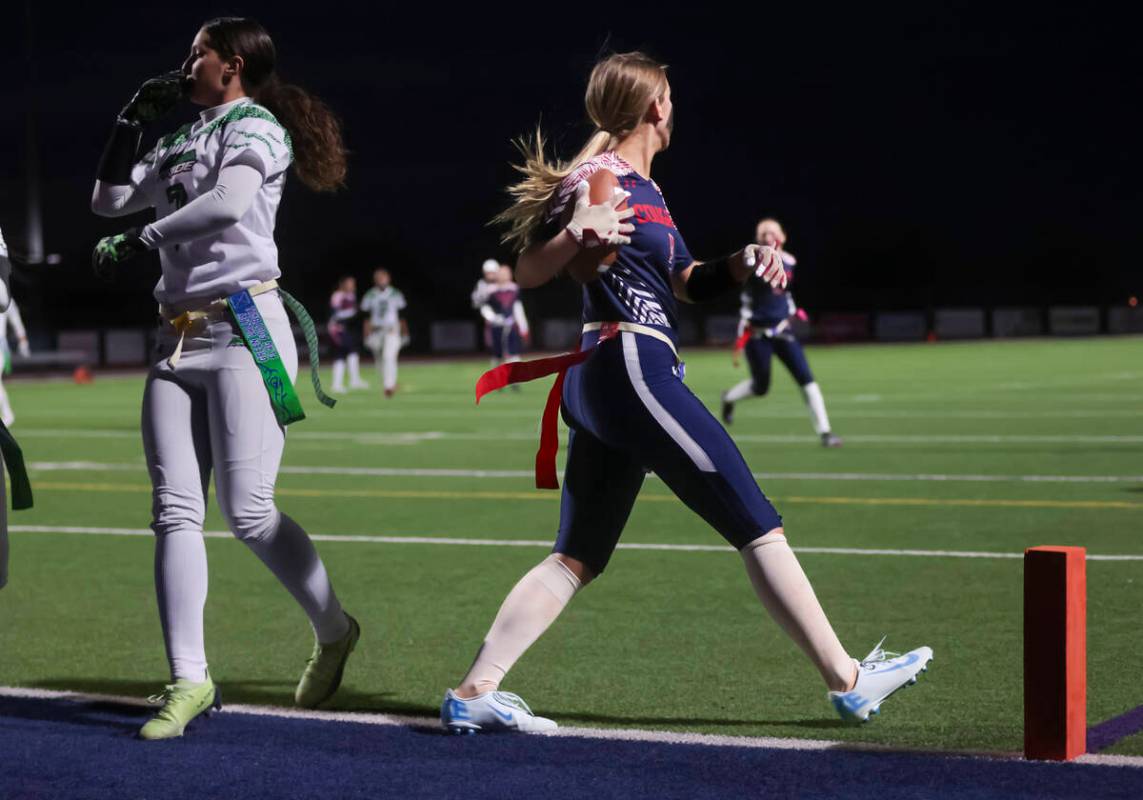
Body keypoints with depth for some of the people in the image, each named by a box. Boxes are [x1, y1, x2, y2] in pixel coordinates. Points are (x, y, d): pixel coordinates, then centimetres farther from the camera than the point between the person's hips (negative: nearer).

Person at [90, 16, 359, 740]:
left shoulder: (256, 126, -2)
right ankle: (189, 680, -1)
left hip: (244, 332, -7)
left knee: (248, 511, -12)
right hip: (179, 340, 8)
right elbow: (109, 200, 27)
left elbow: (227, 204, -20)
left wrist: (139, 241, -13)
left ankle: (334, 630, 10)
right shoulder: (180, 141, 22)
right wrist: (133, 121, 19)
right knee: (175, 512, -2)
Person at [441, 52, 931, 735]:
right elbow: (529, 273, -10)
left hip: (600, 386, 10)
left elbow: (687, 282, 25)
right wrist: (577, 234, -28)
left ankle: (474, 693, 3)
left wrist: (744, 264, 7)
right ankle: (847, 680, 2)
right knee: (759, 529, -3)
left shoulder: (641, 188, 20)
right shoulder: (600, 181, -7)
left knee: (578, 558, 8)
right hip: (631, 367, -10)